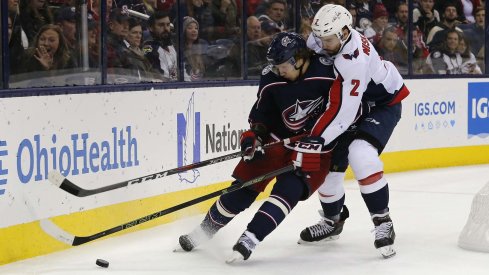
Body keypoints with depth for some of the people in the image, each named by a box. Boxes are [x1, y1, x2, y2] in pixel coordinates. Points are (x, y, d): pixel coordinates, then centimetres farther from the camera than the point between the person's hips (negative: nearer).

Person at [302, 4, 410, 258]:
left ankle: (383, 222, -18)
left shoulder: (354, 60, -37)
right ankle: (331, 221, 28)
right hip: (346, 100, 8)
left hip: (382, 103, -8)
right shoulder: (322, 37, -14)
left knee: (361, 156, -30)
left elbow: (342, 113, -38)